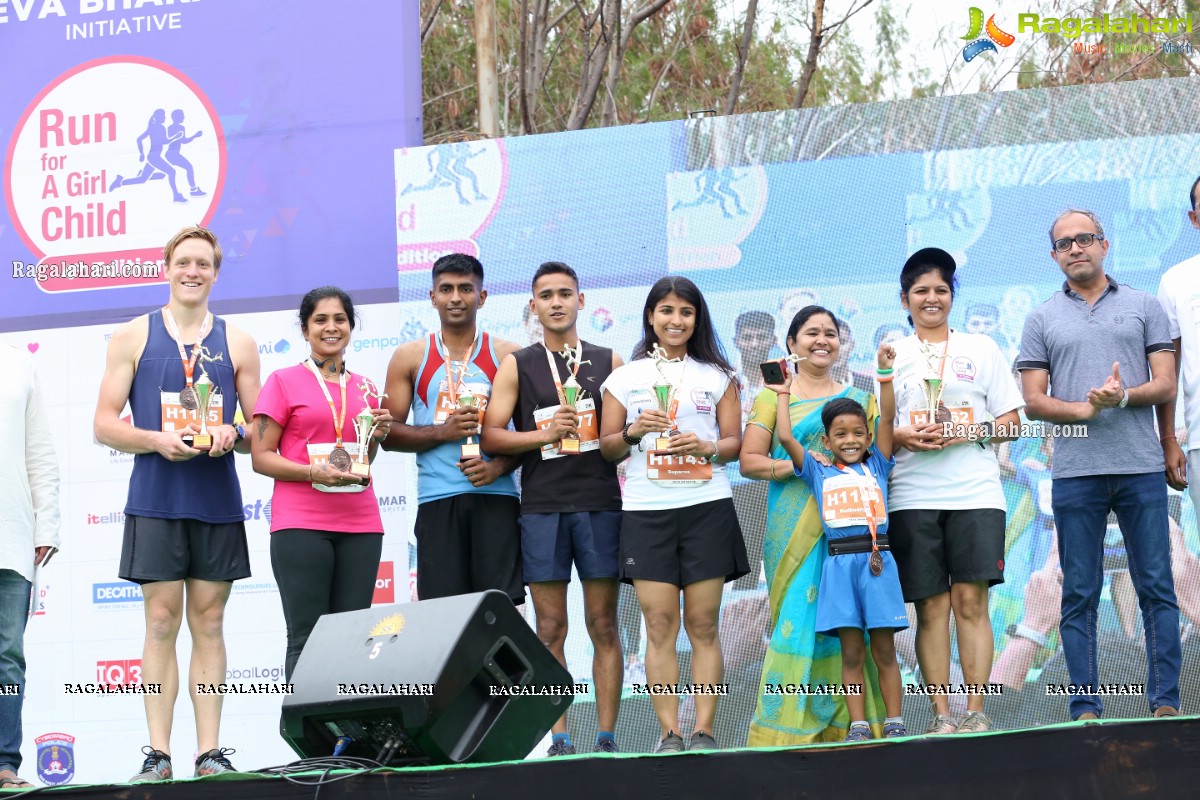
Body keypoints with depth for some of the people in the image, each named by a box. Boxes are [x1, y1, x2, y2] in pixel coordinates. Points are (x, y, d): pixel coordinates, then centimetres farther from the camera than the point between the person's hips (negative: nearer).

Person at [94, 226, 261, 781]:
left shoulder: (237, 344, 11)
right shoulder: (133, 337, 7)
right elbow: (104, 424, 3)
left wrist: (232, 436, -10)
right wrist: (156, 440, -14)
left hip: (218, 501, 1)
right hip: (155, 501, -1)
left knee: (208, 622, 3)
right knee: (162, 622, -3)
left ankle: (210, 752, 5)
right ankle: (158, 754, -2)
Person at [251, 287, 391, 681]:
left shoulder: (365, 389, 16)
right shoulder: (284, 382, 2)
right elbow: (261, 456, -2)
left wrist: (378, 436, 3)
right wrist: (314, 473, -16)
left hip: (359, 524, 4)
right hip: (300, 525, -4)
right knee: (307, 637, -7)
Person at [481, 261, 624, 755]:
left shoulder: (609, 362, 11)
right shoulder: (516, 366, 9)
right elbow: (491, 436, 2)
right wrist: (545, 434, -10)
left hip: (601, 504, 0)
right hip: (542, 507, 0)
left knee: (603, 625, 0)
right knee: (550, 627, 0)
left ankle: (606, 737, 4)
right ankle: (559, 739, 3)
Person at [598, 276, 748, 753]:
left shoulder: (717, 375, 12)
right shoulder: (626, 378, 11)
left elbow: (735, 442, 9)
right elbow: (606, 447, 11)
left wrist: (706, 446, -11)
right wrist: (633, 431, -9)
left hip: (707, 506, 0)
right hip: (646, 509, 0)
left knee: (703, 624, -2)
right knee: (659, 624, -5)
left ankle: (704, 731, 0)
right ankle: (669, 734, -3)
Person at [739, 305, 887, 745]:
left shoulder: (860, 399, 19)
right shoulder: (774, 398, 10)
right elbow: (749, 461, 2)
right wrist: (799, 465, -12)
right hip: (796, 529, -3)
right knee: (799, 618, -11)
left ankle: (835, 727, -3)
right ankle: (786, 727, -9)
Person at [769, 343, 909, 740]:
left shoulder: (876, 466, 13)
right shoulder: (819, 473, 13)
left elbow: (887, 418, 5)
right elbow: (785, 438, 8)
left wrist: (884, 373, -1)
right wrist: (782, 395, 17)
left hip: (878, 560, 0)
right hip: (839, 563, 0)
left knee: (884, 648, 1)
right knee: (851, 651, 1)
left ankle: (894, 723, 5)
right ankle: (858, 726, 4)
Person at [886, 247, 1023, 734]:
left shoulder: (981, 350, 13)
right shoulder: (891, 356, 13)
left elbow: (1011, 423, 9)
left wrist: (967, 432, -8)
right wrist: (903, 436, -10)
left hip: (975, 492, 0)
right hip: (913, 496, 0)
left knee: (971, 600, -7)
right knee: (931, 605, -2)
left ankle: (975, 711, -5)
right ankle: (939, 714, -1)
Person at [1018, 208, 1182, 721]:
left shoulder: (1144, 307, 11)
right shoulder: (1043, 320, 12)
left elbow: (1166, 385, 4)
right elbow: (1033, 401, 6)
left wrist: (1124, 395, -15)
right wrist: (1084, 409, -12)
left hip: (1141, 468, 0)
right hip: (1075, 472, 0)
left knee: (1157, 589, -1)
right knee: (1079, 596, 1)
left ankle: (1165, 703, 3)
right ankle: (1085, 710, 4)